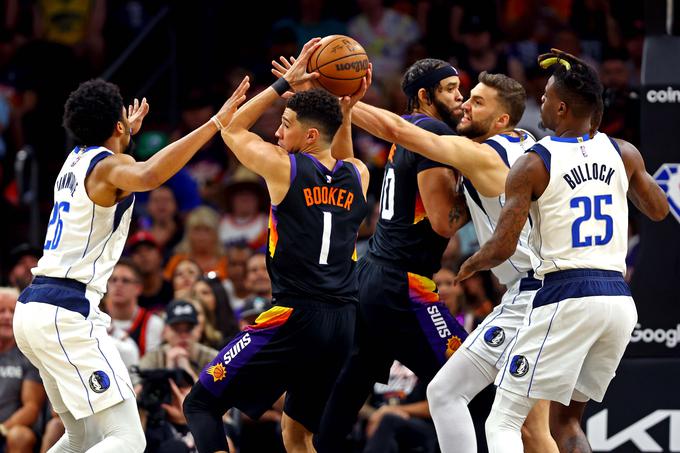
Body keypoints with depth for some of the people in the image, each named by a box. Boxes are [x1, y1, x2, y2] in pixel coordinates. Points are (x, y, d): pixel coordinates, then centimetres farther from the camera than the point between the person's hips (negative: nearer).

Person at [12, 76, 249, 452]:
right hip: (67, 313, -10)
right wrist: (216, 123, -36)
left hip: (31, 308, 10)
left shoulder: (76, 159, 17)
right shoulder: (108, 166, -9)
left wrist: (128, 132, 61)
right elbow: (149, 176, -35)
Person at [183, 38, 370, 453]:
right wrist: (347, 108, 22)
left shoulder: (283, 167, -4)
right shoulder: (358, 178, 10)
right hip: (343, 324, 6)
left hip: (294, 317, -6)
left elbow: (233, 129, 15)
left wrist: (285, 83, 15)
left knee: (202, 405, 3)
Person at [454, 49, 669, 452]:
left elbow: (502, 247, -8)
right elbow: (659, 210, 27)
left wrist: (469, 266, 15)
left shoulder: (534, 164, -5)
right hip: (620, 301, 6)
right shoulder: (623, 153, 9)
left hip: (566, 298, -6)